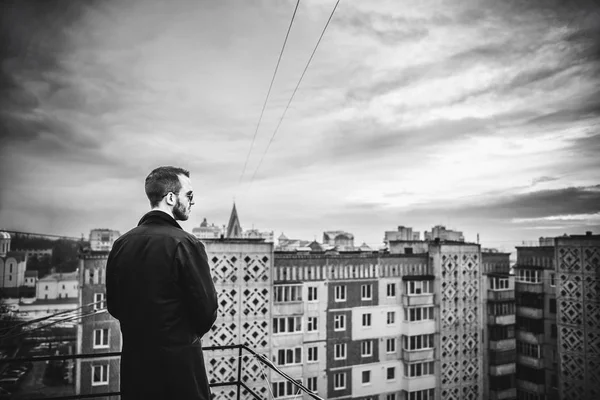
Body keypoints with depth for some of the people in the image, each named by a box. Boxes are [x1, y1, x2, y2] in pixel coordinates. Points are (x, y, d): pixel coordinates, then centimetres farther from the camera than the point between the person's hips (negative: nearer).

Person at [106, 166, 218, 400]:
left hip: (133, 364, 6)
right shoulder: (185, 244, -19)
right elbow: (207, 311, -16)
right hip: (178, 364, -5)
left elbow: (113, 306, 7)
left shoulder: (120, 244, -1)